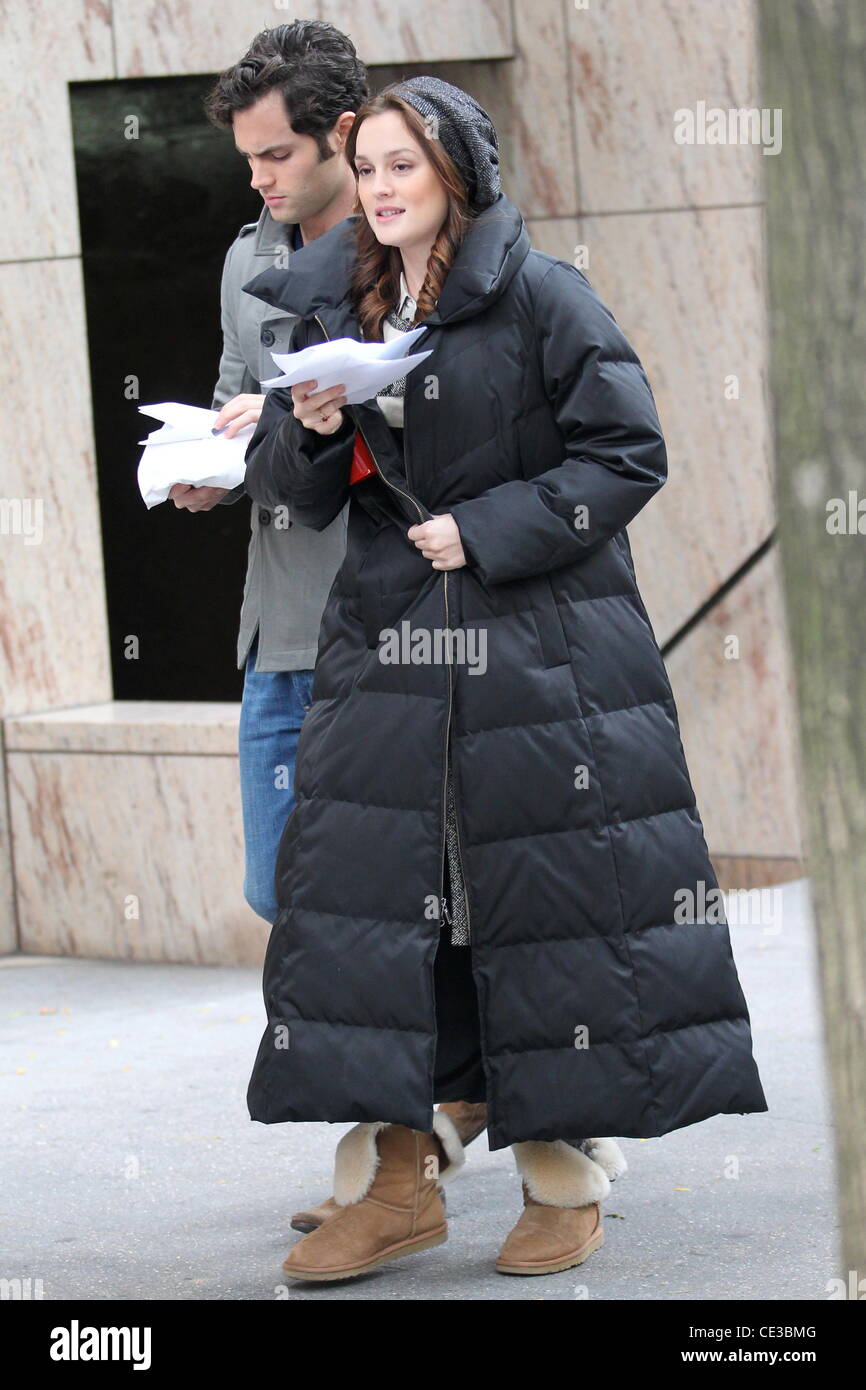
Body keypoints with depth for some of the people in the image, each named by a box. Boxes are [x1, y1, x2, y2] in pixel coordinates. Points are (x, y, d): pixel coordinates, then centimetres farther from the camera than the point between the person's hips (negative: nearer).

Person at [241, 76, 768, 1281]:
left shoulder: (542, 297, -5)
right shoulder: (335, 309, 11)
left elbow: (629, 452, -8)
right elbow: (297, 492, 14)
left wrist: (487, 531, -13)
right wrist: (308, 431, -9)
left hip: (541, 650, -5)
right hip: (388, 646, 5)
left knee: (548, 904, -1)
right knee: (364, 890, -1)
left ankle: (563, 1179, 9)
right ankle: (398, 1181, 6)